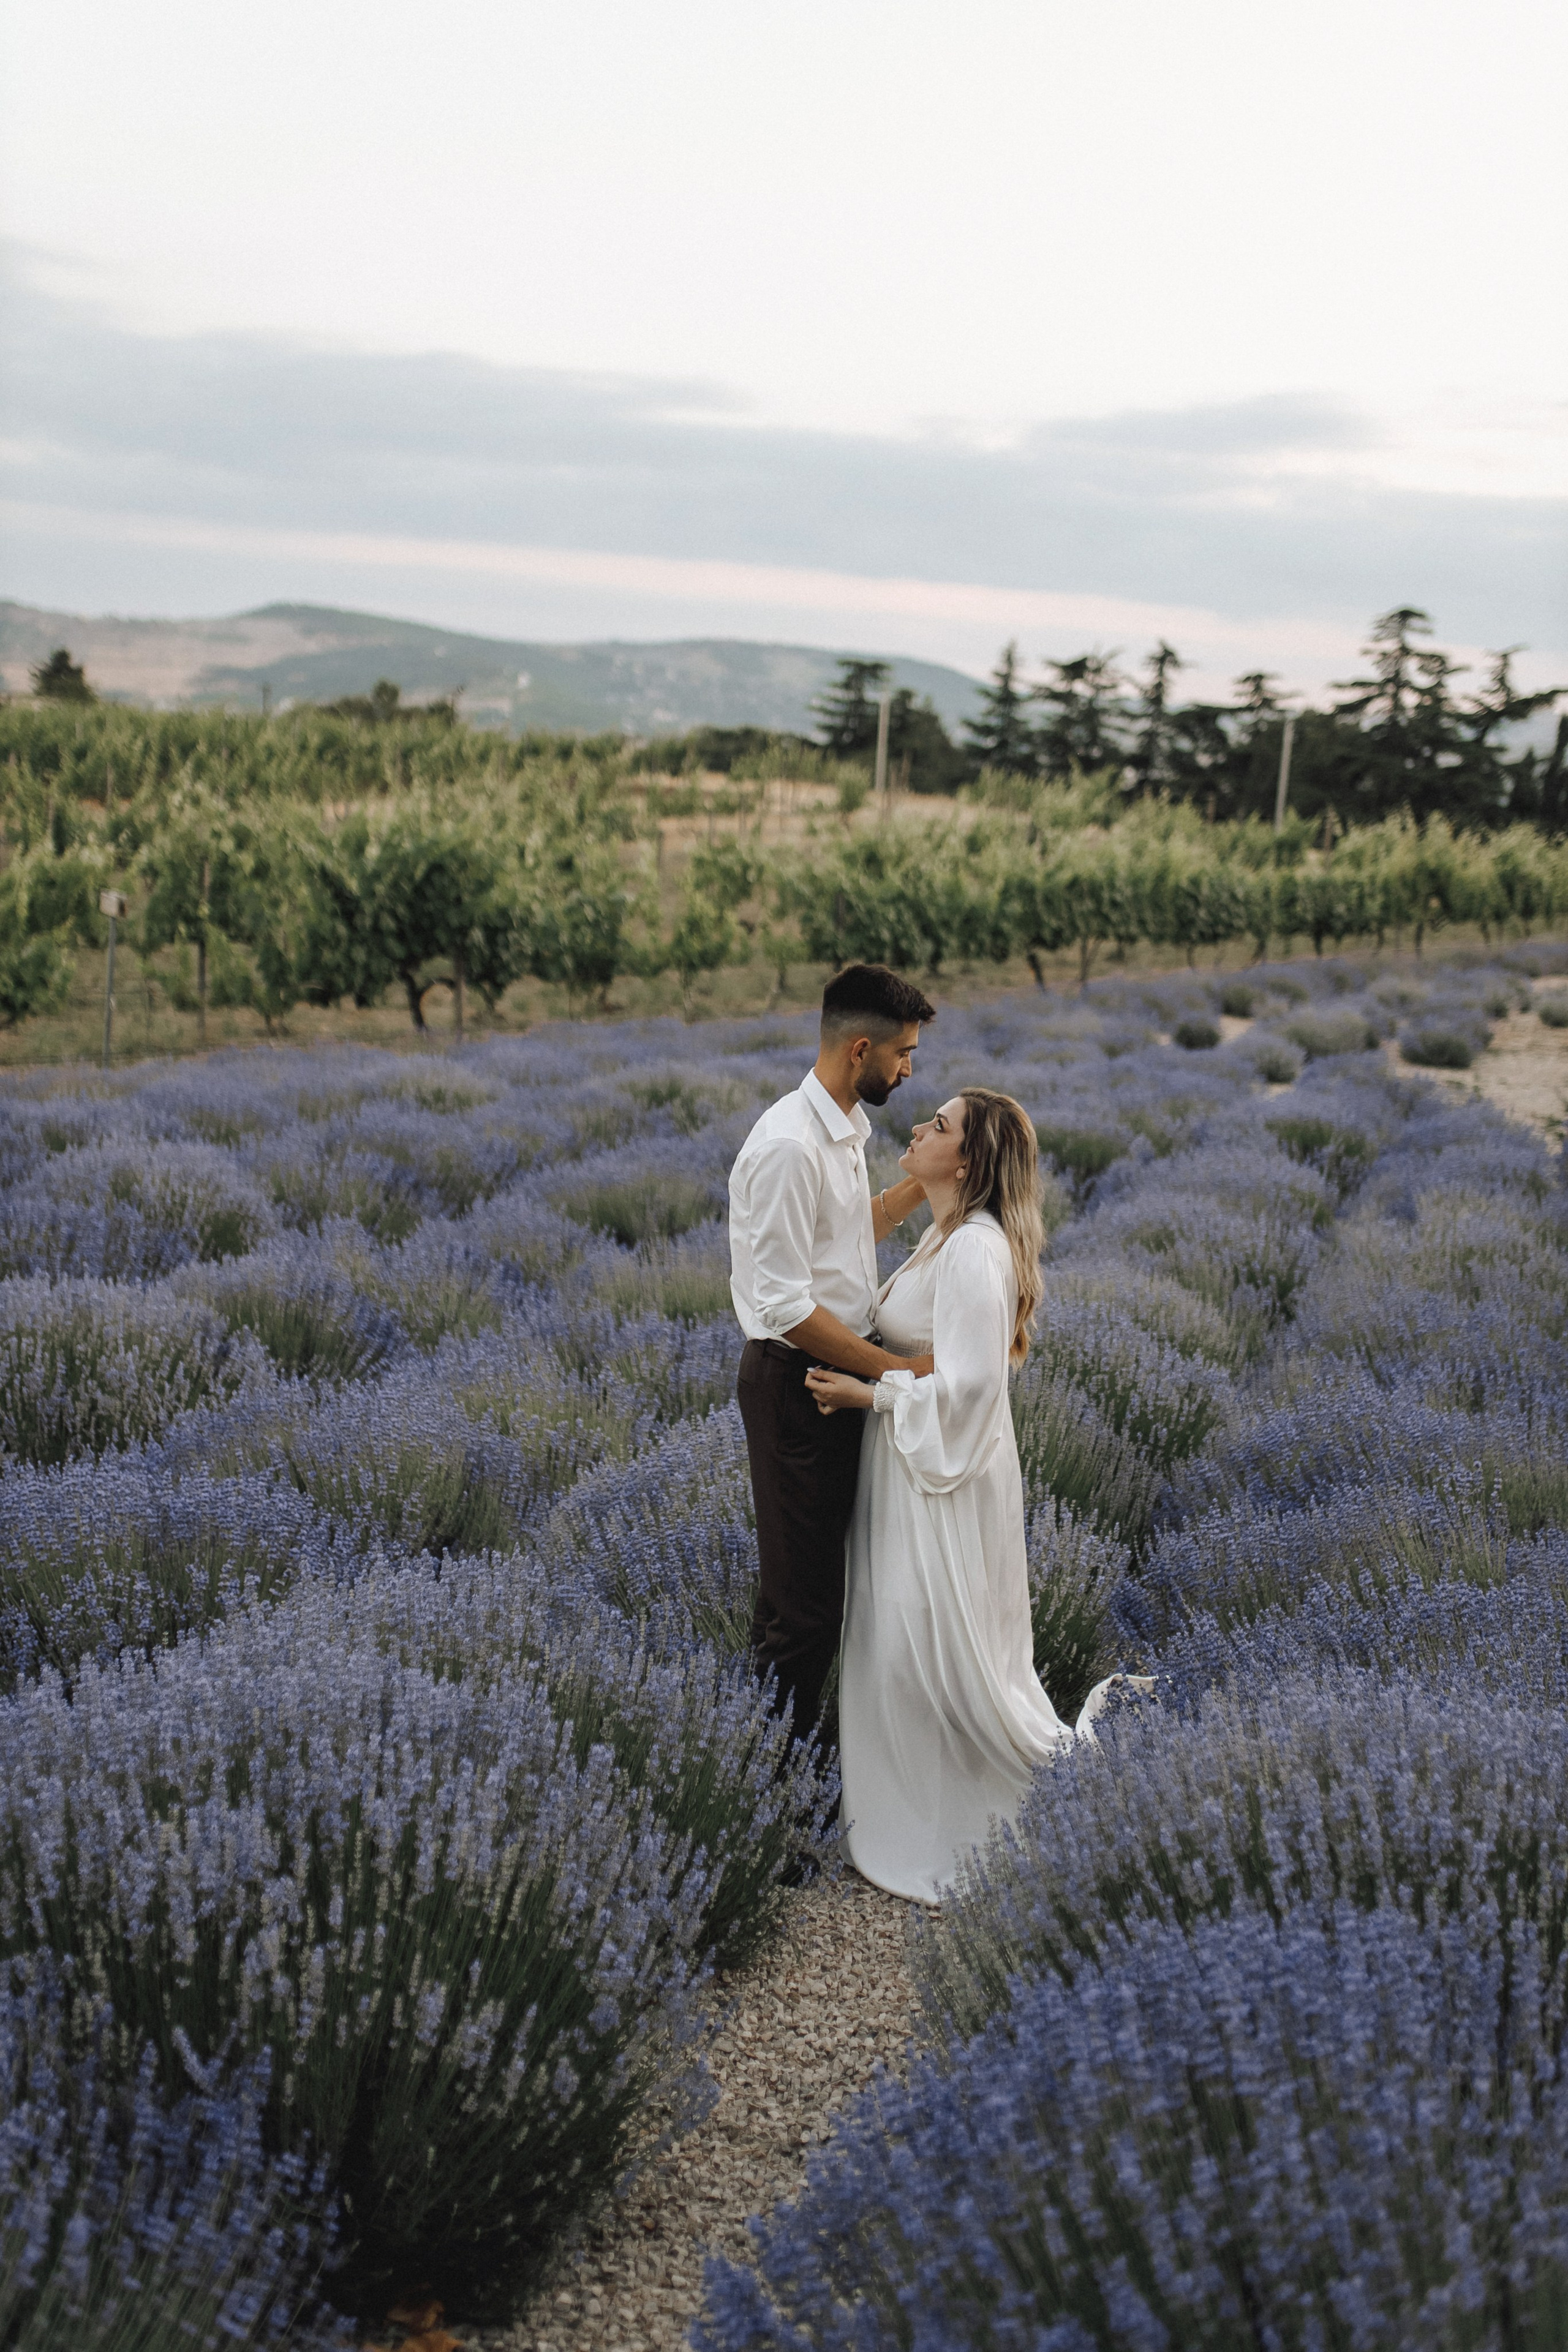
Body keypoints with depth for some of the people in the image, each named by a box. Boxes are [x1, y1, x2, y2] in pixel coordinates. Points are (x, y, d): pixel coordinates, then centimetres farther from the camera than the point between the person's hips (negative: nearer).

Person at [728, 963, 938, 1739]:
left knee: (824, 1563, 18)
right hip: (795, 1379, -10)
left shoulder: (845, 1129, 8)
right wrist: (897, 1368, -21)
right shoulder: (789, 1145, -23)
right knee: (804, 1580, 0)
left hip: (838, 1371, 10)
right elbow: (786, 1304, -24)